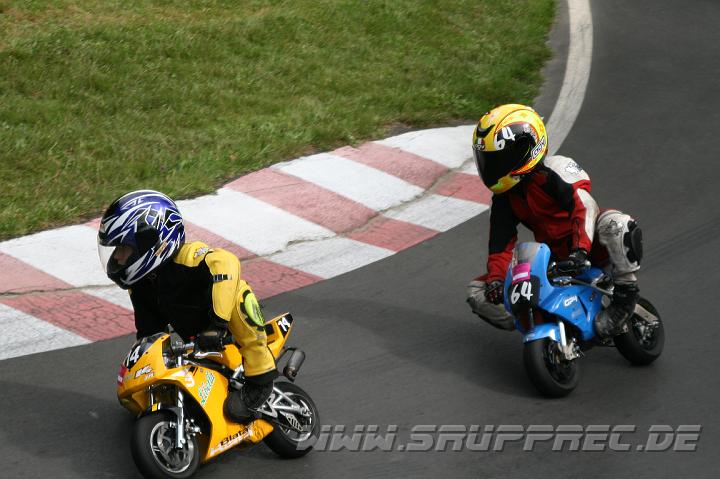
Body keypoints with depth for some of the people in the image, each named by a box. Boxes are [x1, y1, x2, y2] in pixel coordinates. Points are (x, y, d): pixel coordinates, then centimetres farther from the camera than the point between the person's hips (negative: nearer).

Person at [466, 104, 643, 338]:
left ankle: (625, 294, -25)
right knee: (478, 293, -4)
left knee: (615, 223, -42)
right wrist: (495, 277, -12)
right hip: (551, 260, 6)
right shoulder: (503, 198, 6)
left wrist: (580, 250, -46)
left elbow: (584, 205, -32)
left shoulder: (555, 170, -17)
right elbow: (500, 241, 5)